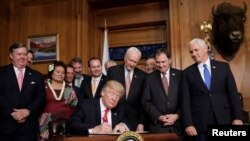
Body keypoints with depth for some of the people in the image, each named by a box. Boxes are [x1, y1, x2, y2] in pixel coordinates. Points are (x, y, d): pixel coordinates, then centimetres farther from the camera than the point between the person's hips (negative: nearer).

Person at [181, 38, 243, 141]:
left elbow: (233, 93, 4)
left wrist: (238, 117, -3)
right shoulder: (187, 73, 3)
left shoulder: (223, 67, 6)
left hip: (224, 120, 1)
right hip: (200, 124, -1)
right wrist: (188, 124, -9)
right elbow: (185, 100, -2)